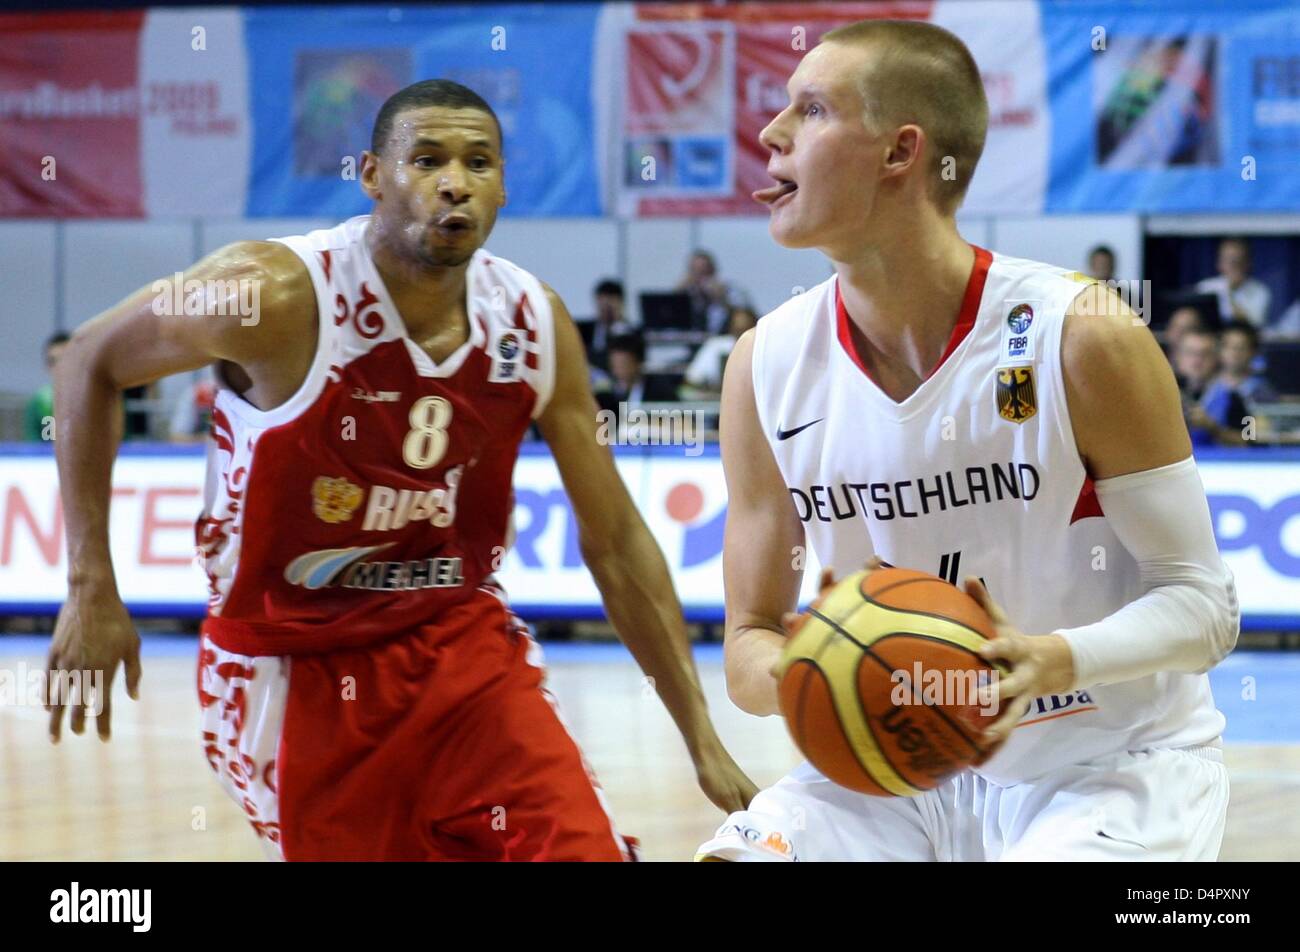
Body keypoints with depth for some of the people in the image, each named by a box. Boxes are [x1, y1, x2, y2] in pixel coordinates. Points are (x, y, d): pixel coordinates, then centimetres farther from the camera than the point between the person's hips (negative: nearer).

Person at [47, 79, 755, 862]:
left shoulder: (536, 324, -6)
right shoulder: (278, 297, -20)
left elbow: (615, 540, 2)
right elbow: (91, 363, -6)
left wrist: (703, 738, -1)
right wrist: (92, 594, -11)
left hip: (464, 641, 3)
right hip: (296, 669, -3)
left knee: (585, 849, -12)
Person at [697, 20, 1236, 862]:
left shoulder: (1084, 340, -18)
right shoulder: (769, 366, -5)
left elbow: (1202, 602, -13)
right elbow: (750, 640, 1)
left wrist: (1058, 662, -33)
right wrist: (787, 675, -25)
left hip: (1112, 764, -4)